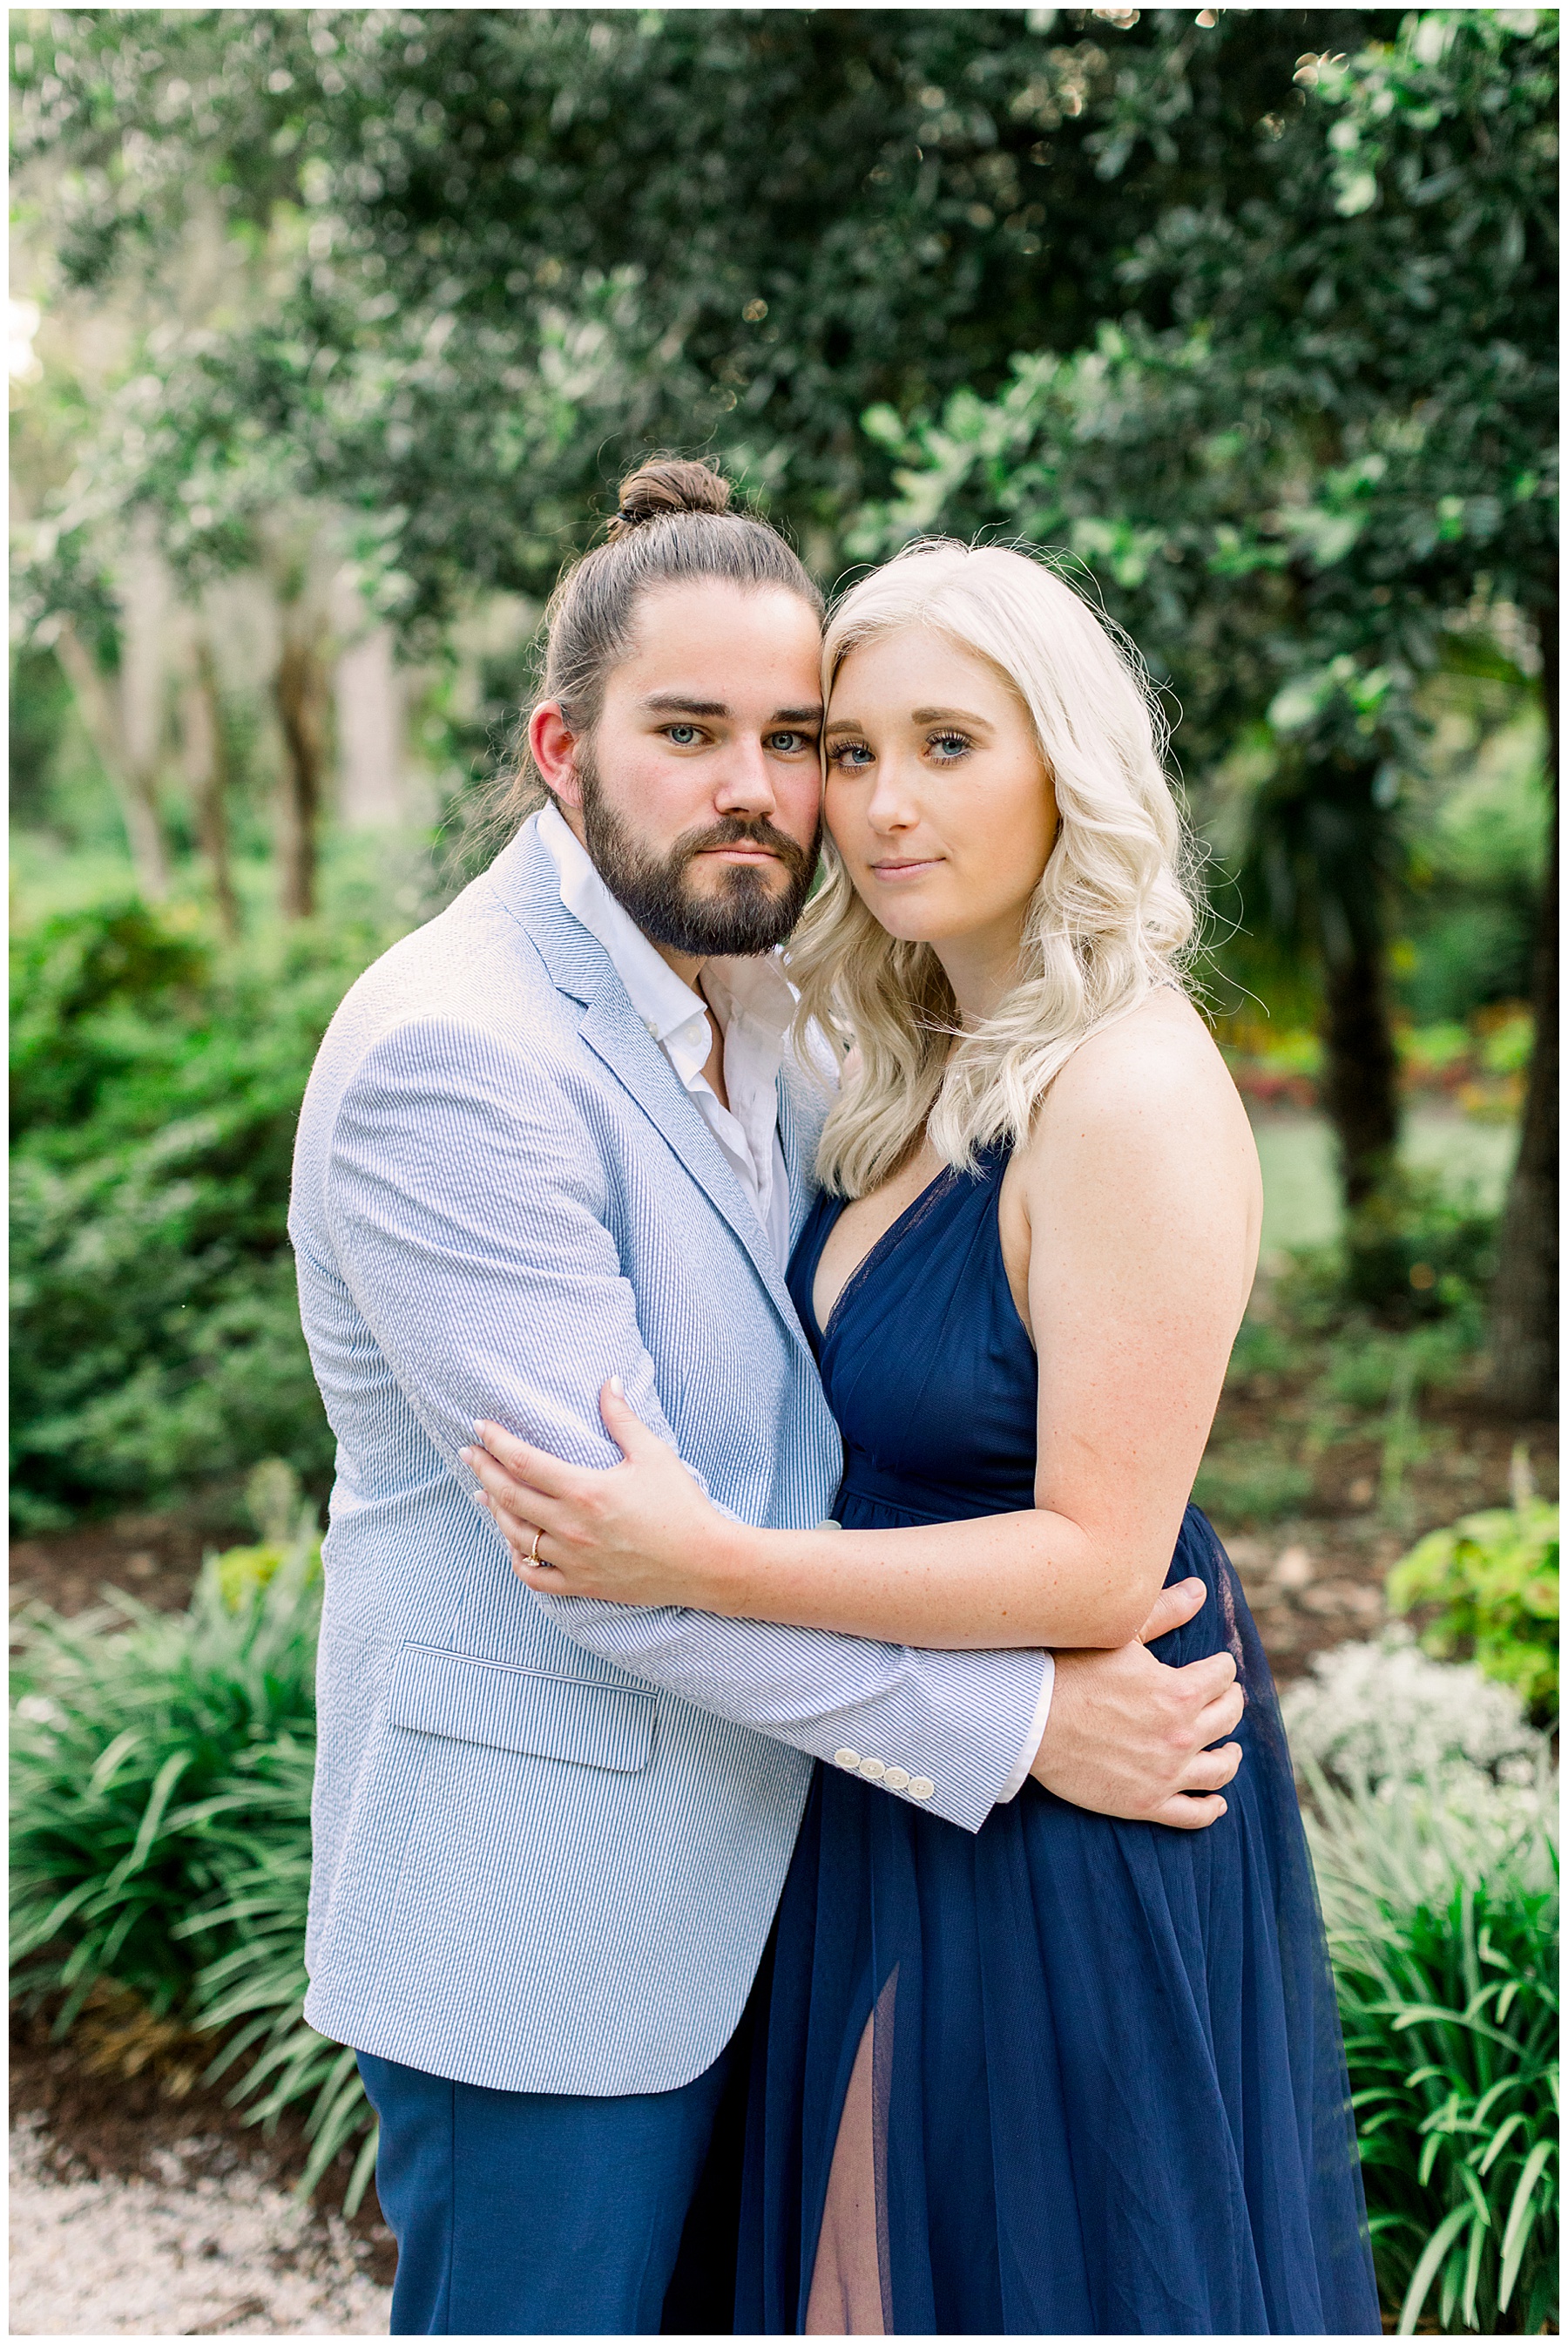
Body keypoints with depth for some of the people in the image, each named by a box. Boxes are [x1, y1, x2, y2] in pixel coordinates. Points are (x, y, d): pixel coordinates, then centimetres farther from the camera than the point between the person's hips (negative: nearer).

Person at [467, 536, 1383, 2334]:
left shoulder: (1129, 1095, -24)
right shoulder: (931, 1070, 4)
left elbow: (1099, 1562, -25)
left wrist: (702, 1563, -28)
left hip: (1066, 1836, -9)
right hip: (900, 1789, 9)